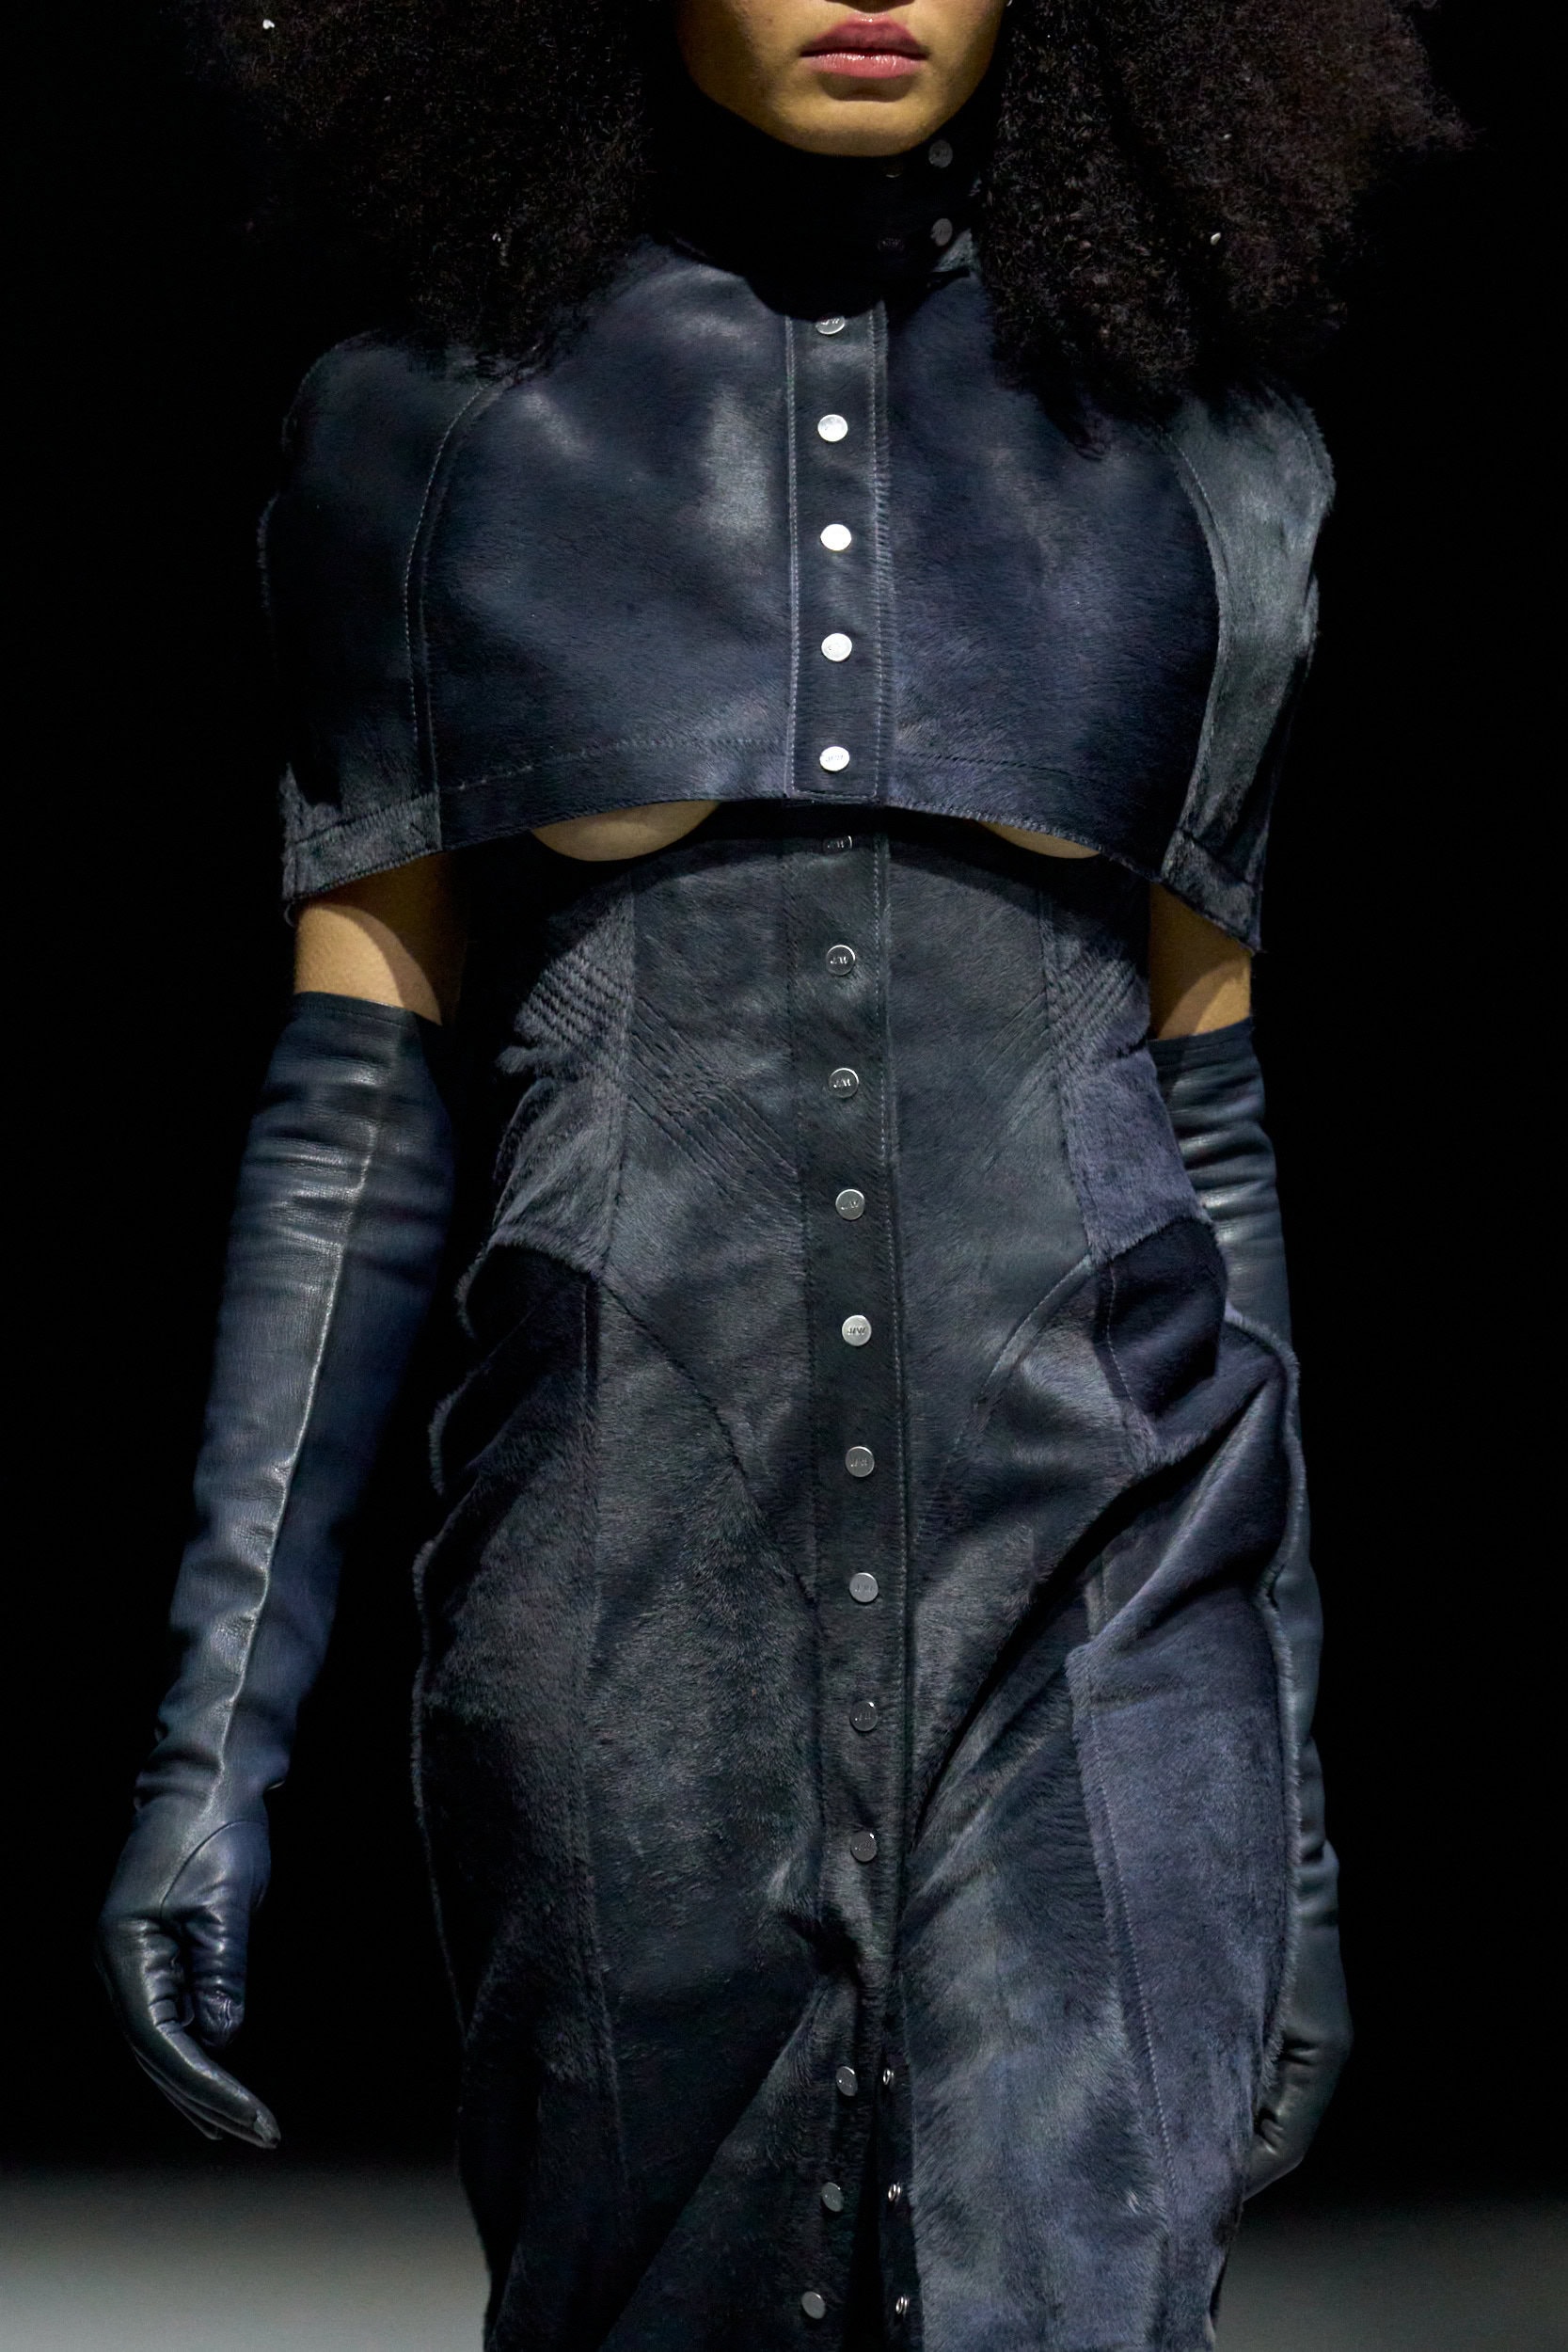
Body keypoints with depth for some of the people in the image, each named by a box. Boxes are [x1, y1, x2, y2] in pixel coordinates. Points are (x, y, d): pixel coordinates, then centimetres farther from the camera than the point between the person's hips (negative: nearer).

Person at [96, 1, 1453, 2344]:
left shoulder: (1192, 446, 7)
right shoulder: (433, 423, 5)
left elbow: (1206, 1109, 11)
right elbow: (362, 1100, 5)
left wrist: (1293, 1791, 11)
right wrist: (215, 1735, 1)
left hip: (1090, 1589, 0)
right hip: (632, 1598, 0)